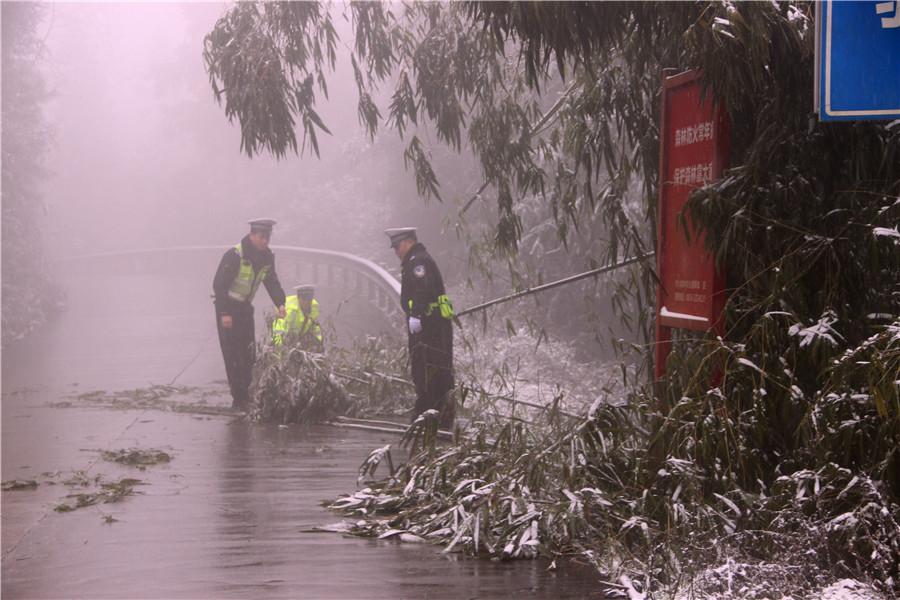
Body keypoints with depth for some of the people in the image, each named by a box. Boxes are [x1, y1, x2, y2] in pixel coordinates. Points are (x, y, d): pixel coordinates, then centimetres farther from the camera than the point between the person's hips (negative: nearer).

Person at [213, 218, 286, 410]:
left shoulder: (267, 257, 0)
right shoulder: (235, 255, -22)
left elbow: (272, 282, 8)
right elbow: (219, 283, -21)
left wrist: (280, 303, -9)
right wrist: (224, 313, -25)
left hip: (245, 307, 7)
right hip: (227, 307, -7)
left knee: (248, 353, 8)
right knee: (233, 354, -8)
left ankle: (243, 396, 20)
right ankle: (239, 399, -6)